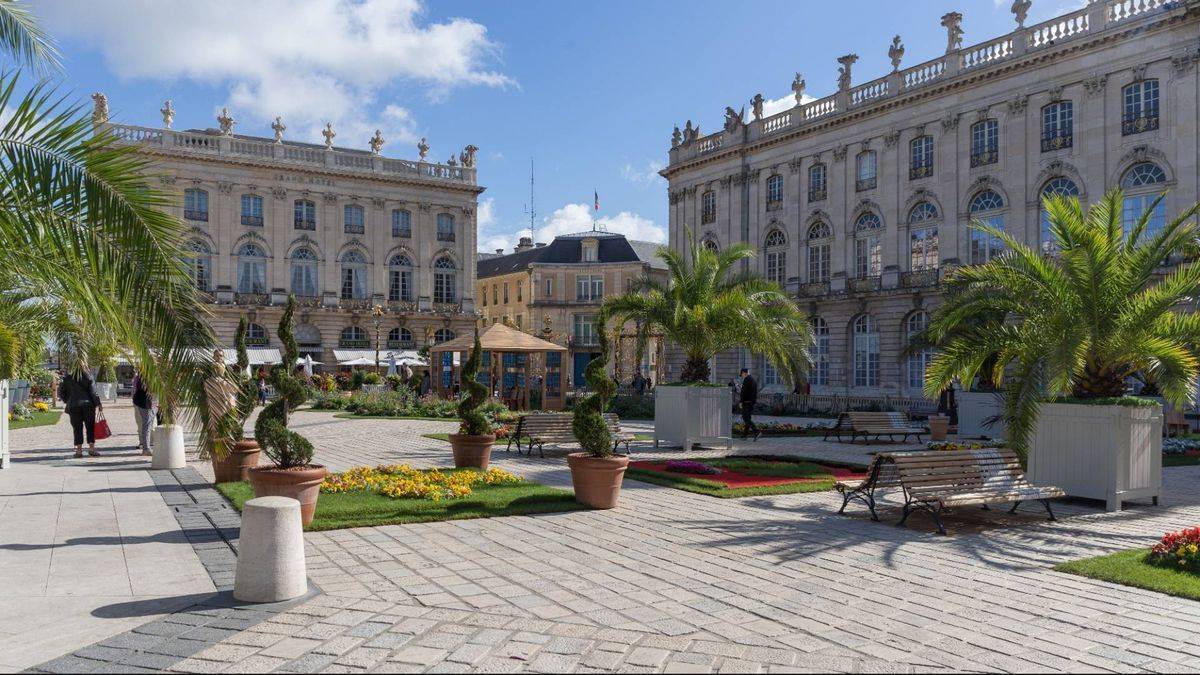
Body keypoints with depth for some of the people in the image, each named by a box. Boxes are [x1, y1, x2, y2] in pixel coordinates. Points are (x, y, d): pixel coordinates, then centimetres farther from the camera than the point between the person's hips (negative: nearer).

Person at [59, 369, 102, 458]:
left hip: (73, 407, 1)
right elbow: (92, 392, -5)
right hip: (87, 405, -1)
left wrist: (66, 401, 23)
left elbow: (61, 392, 8)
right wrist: (98, 403, -2)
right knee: (90, 427, 6)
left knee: (77, 428, 5)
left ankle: (79, 450, 4)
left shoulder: (66, 378, 1)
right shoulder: (86, 377, -3)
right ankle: (91, 448, 4)